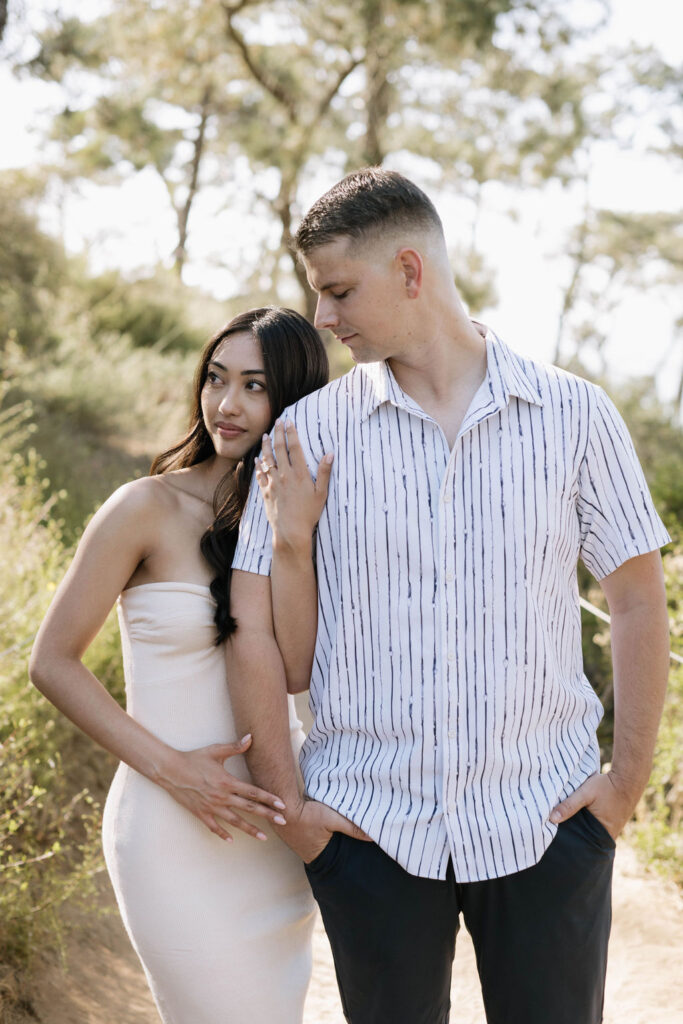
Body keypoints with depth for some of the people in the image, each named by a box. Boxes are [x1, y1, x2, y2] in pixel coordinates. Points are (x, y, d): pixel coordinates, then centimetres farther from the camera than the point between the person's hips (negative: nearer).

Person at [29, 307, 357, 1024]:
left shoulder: (302, 513, 3)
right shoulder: (149, 510, -11)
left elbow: (298, 667, -11)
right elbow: (52, 663, -9)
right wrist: (169, 767, -16)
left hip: (272, 819, 6)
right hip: (177, 831, -5)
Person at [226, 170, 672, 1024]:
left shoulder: (574, 415, -1)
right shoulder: (311, 430, -1)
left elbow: (636, 602, 4)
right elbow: (253, 622, 0)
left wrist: (629, 778, 0)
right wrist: (284, 802, -2)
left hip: (544, 820, 0)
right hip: (370, 825, 1)